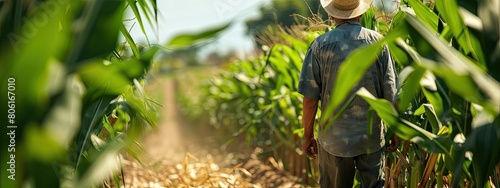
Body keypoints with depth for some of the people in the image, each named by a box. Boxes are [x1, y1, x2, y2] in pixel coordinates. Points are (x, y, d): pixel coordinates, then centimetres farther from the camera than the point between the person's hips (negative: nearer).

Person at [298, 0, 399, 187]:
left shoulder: (320, 45, -7)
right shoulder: (378, 42, -4)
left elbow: (310, 98, -8)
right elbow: (390, 94, -4)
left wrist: (308, 136, 3)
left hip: (334, 139, 0)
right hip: (372, 137, 1)